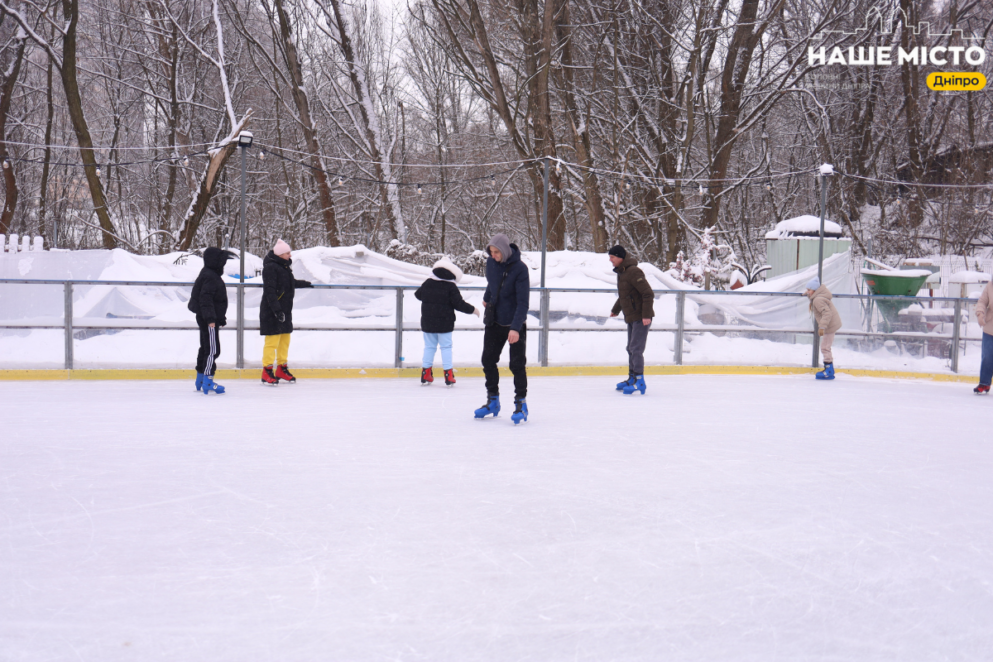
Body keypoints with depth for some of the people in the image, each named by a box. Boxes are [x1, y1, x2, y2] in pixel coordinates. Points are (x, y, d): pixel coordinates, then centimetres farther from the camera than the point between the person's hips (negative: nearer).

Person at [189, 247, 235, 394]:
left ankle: (200, 380, 26)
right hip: (208, 320, -11)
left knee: (205, 348, 17)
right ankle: (207, 382, -13)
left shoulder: (212, 275, 17)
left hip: (205, 319, 11)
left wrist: (221, 318, 29)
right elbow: (206, 299, -23)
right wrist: (211, 319, -27)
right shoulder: (210, 277, -16)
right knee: (212, 350, -12)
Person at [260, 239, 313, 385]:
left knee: (285, 340, 13)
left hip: (284, 310, 9)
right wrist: (277, 310, -26)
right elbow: (269, 291, -21)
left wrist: (303, 284, 47)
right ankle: (267, 371, 0)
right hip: (272, 312, -9)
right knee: (272, 340, -7)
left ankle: (281, 369, 24)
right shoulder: (270, 267, -15)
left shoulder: (284, 266, 14)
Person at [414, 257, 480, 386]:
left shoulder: (427, 283, 2)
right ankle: (448, 375, 0)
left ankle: (426, 374, 13)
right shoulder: (451, 287, -11)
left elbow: (418, 295, 17)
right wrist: (472, 309, 0)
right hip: (444, 324, -4)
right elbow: (459, 304, -13)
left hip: (427, 323, 4)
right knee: (446, 347, 4)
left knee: (429, 346, 13)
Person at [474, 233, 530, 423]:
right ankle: (492, 400, 18)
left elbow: (523, 302, -21)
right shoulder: (491, 263, -1)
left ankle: (521, 403, 5)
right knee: (488, 360, 7)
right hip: (493, 321, 6)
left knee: (517, 364, -3)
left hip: (515, 324, -6)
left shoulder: (520, 269, -18)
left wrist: (515, 328, -28)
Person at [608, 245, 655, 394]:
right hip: (631, 317, 10)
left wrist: (646, 315, -25)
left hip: (641, 318, -10)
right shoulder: (621, 272, 12)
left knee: (636, 349, -12)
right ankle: (632, 378, 25)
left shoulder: (633, 271, -18)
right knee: (631, 349, 15)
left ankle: (639, 381, -10)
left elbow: (648, 293, -21)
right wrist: (615, 310, 39)